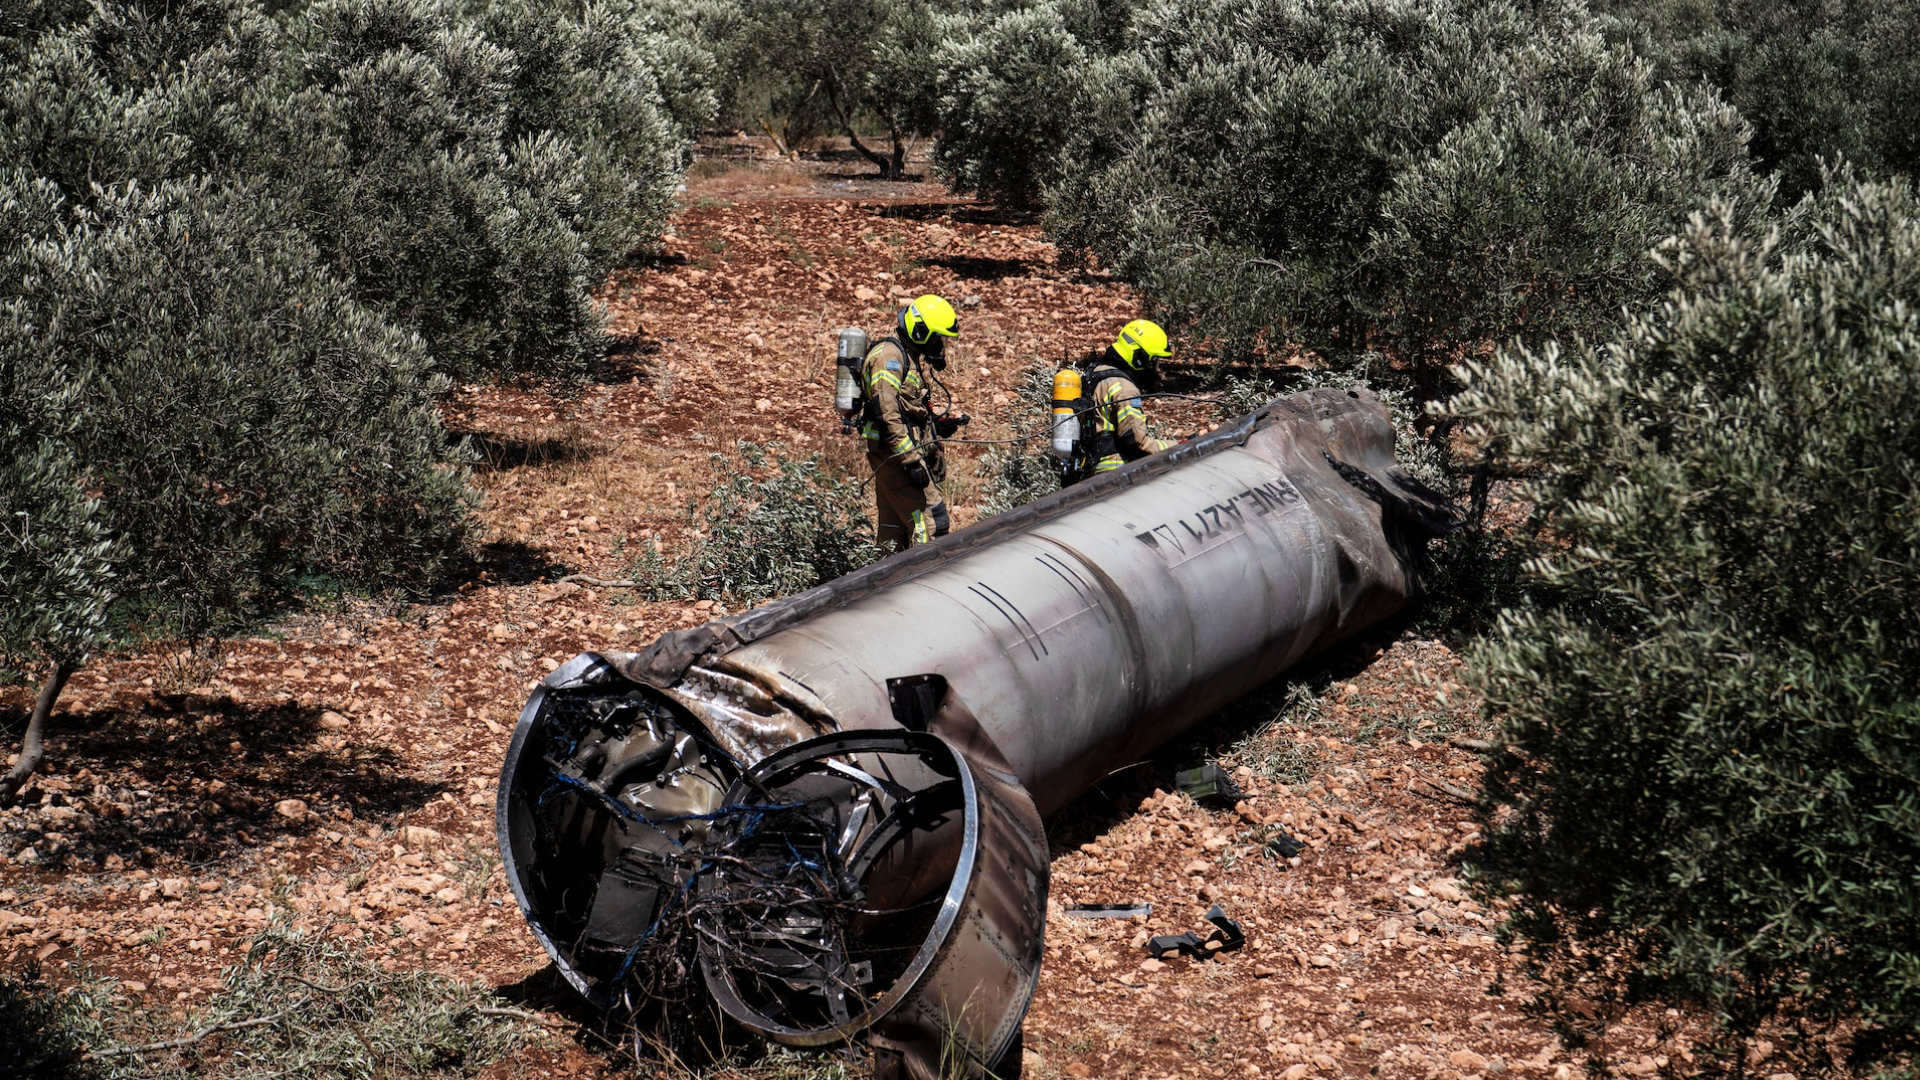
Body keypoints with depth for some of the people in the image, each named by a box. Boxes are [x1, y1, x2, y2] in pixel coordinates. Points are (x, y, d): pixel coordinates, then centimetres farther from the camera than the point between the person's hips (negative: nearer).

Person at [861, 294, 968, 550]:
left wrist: (938, 424, 13)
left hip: (894, 456, 10)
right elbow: (887, 414, -22)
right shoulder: (888, 354, -12)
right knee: (932, 522, -15)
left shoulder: (907, 357, 21)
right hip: (894, 455, -10)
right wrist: (911, 460, -25)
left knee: (894, 529, 11)